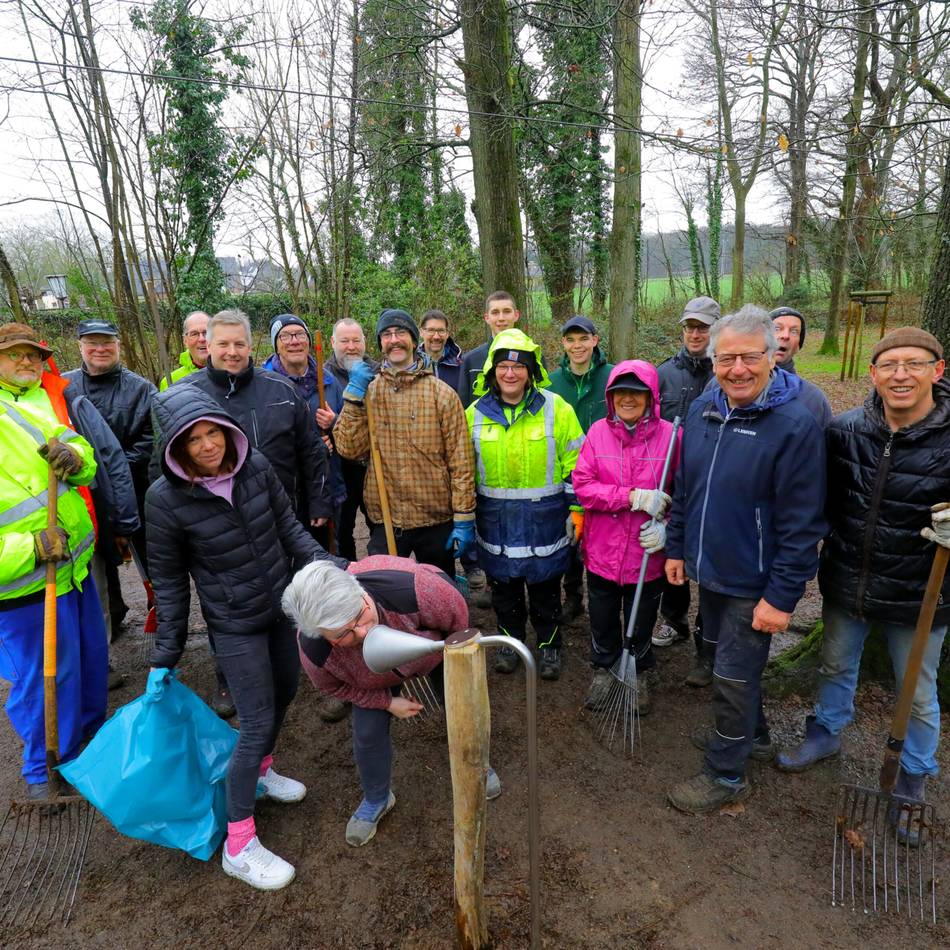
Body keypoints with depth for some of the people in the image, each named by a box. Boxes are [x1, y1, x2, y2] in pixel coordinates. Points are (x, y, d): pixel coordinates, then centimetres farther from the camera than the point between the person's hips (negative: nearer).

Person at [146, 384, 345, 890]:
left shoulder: (255, 465, -12)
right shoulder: (166, 498, -20)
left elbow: (286, 524, 2)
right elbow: (168, 578, -9)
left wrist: (320, 560, -10)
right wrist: (167, 650, -4)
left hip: (282, 606, 5)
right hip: (234, 625, -5)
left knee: (285, 691, 22)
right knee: (258, 722, -2)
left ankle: (260, 771, 52)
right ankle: (239, 846, 17)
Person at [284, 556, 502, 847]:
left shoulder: (413, 590, -51)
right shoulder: (315, 651, -39)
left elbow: (458, 616, -27)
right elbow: (332, 685, -12)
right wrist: (387, 702, -13)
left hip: (437, 646, 0)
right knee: (368, 733, -1)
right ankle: (376, 801, 31)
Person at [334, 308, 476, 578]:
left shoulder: (442, 393, -5)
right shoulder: (368, 391, 2)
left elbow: (460, 461, -6)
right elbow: (349, 449, -8)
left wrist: (464, 519, -9)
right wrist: (354, 394, -14)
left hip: (436, 519, -1)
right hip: (384, 519, 1)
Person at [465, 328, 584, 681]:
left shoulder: (556, 409, -7)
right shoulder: (476, 413, 1)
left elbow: (574, 465, -2)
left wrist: (576, 510, -4)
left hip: (544, 520, -2)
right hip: (496, 523, 2)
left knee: (545, 588, 12)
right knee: (504, 589, 15)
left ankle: (549, 645, 33)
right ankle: (511, 640, 38)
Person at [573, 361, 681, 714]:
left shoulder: (670, 435, -11)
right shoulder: (598, 431, -5)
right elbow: (582, 485, -12)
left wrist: (667, 525, -20)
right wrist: (634, 497, -21)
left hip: (647, 553, -1)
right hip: (602, 550, 1)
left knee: (642, 621, 19)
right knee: (602, 618, 19)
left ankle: (639, 674, 45)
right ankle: (604, 668, 45)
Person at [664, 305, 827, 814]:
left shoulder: (796, 424, -21)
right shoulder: (701, 409, -1)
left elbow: (801, 523, -20)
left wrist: (782, 597, -20)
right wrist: (676, 547, 11)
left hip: (754, 582, -6)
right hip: (708, 570, 7)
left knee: (734, 676, 6)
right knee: (733, 662, 24)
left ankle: (726, 773, 28)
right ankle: (752, 733, 49)